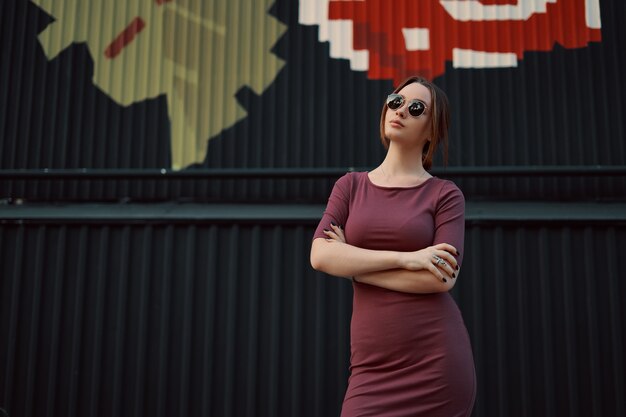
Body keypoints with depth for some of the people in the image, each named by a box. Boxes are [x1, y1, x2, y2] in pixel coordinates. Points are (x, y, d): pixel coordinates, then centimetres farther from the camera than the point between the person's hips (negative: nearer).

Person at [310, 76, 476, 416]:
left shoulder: (445, 194, 1)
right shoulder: (350, 186, 9)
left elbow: (443, 277, -13)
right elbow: (321, 255, -6)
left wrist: (355, 265, -7)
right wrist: (404, 258, -15)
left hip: (436, 357, -2)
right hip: (373, 362, 2)